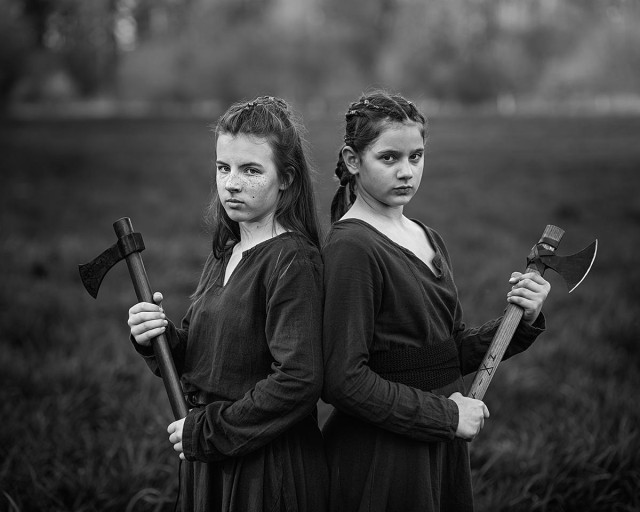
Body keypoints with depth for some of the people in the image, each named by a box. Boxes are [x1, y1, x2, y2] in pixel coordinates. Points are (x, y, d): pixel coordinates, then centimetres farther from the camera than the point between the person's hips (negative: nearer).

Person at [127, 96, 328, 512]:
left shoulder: (293, 260, -17)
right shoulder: (224, 255, 8)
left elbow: (299, 381, -25)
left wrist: (206, 431, -17)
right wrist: (159, 337, -8)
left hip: (271, 468, -7)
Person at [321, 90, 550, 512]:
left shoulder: (429, 240, 10)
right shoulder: (350, 248, -16)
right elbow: (343, 379, -21)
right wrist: (446, 415, -15)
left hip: (442, 450, 8)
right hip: (378, 458, -8)